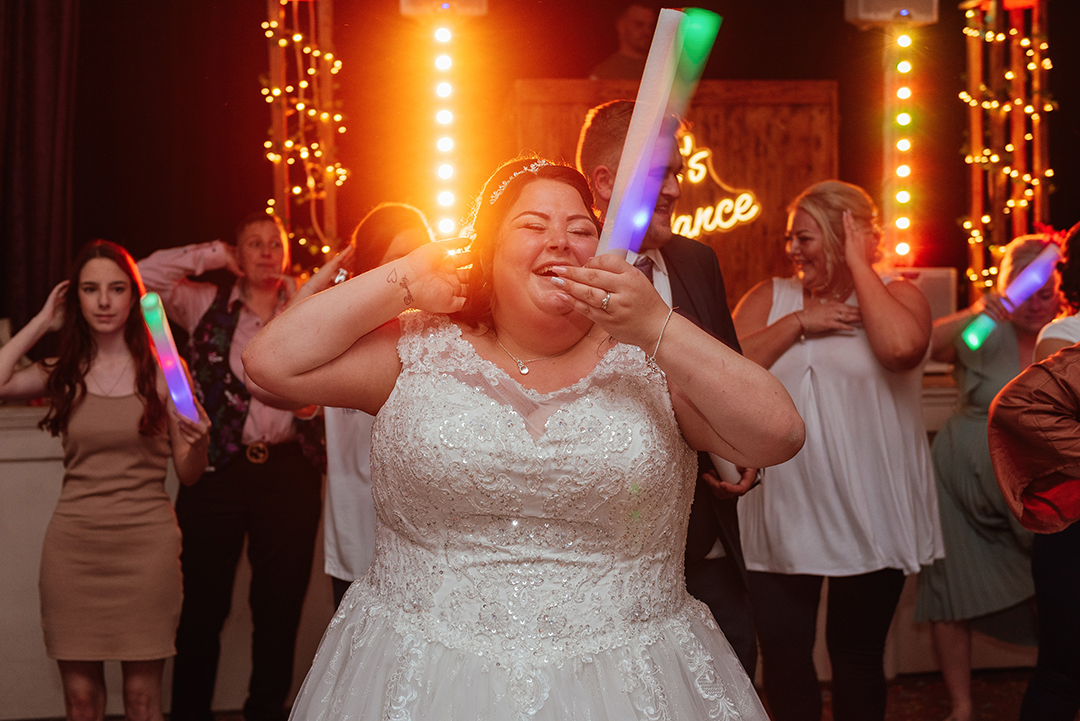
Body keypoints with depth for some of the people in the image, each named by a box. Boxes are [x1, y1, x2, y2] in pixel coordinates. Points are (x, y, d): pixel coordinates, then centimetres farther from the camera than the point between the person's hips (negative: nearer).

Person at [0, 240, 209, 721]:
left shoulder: (162, 369, 3)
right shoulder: (63, 374, 8)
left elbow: (189, 474, 6)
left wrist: (198, 441, -16)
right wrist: (43, 321, 0)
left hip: (146, 542, -1)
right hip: (73, 544, 2)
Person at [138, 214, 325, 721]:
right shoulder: (208, 304, 8)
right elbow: (147, 274, -1)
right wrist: (213, 256, 3)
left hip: (288, 470, 2)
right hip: (218, 469, -1)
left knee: (281, 603, 7)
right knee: (204, 603, 2)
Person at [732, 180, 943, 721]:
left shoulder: (896, 295, 1)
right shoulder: (769, 299, 8)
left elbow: (901, 347, -23)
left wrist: (858, 265, -13)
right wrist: (798, 323, -11)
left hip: (867, 517, -2)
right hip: (781, 514, 2)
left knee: (858, 655, 11)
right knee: (782, 653, 4)